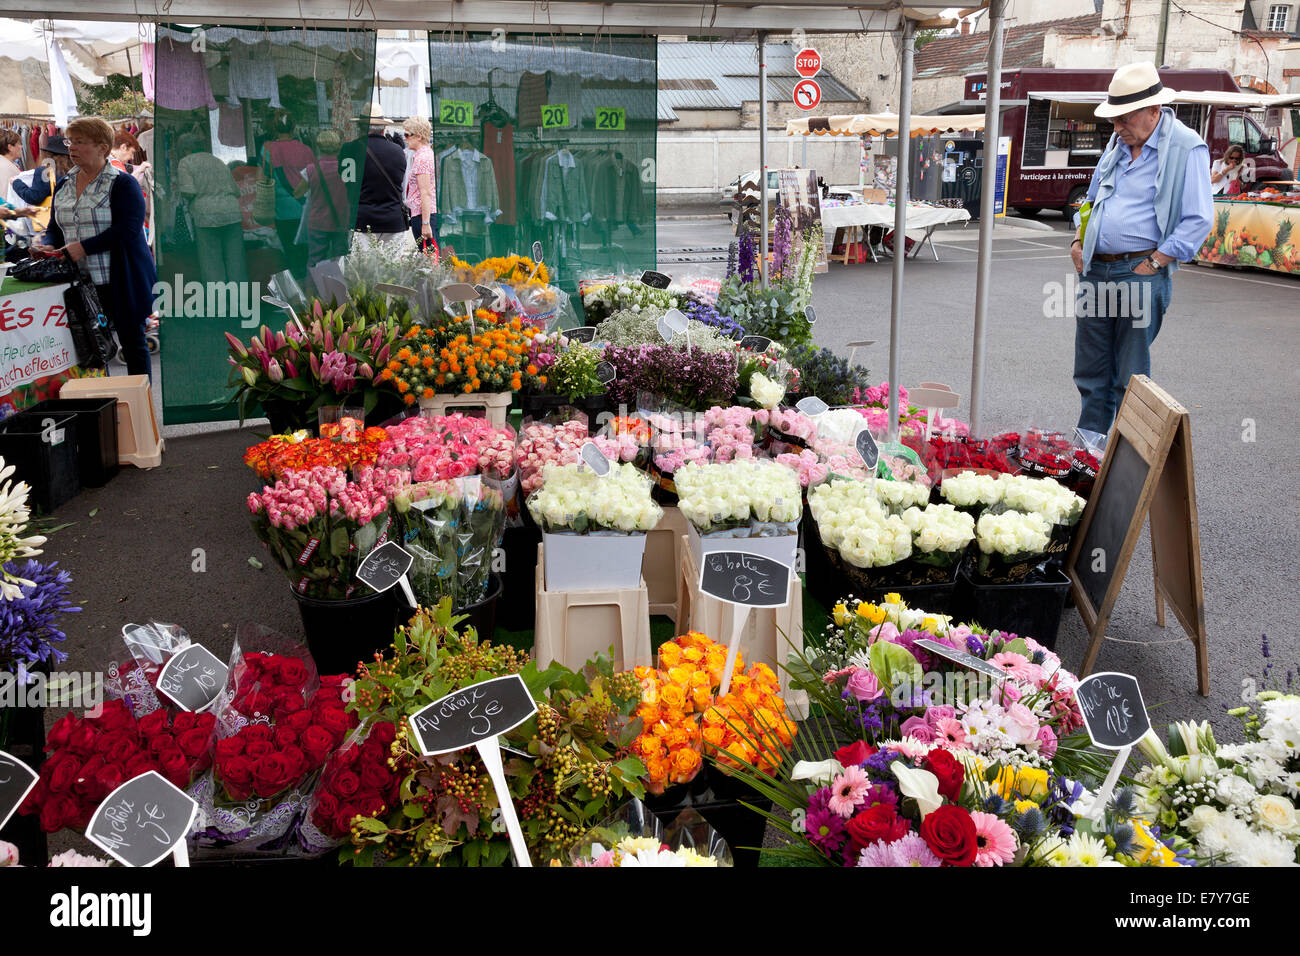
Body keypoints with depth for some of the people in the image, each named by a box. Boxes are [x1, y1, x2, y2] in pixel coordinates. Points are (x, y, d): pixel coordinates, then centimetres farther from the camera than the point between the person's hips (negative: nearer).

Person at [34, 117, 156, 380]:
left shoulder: (122, 184, -6)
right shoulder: (63, 186, 15)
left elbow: (128, 230, -17)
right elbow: (55, 228, 21)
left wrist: (84, 247, -21)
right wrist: (49, 246, -2)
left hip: (120, 279, -6)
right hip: (80, 281, 6)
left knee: (132, 341, 2)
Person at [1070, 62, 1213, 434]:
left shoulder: (1186, 148, -8)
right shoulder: (1118, 143, 14)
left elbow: (1197, 221, -12)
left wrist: (1150, 266, -15)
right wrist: (1078, 241, 11)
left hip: (1140, 275, -7)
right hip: (1094, 271, 7)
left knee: (1130, 379, -1)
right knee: (1091, 374, 11)